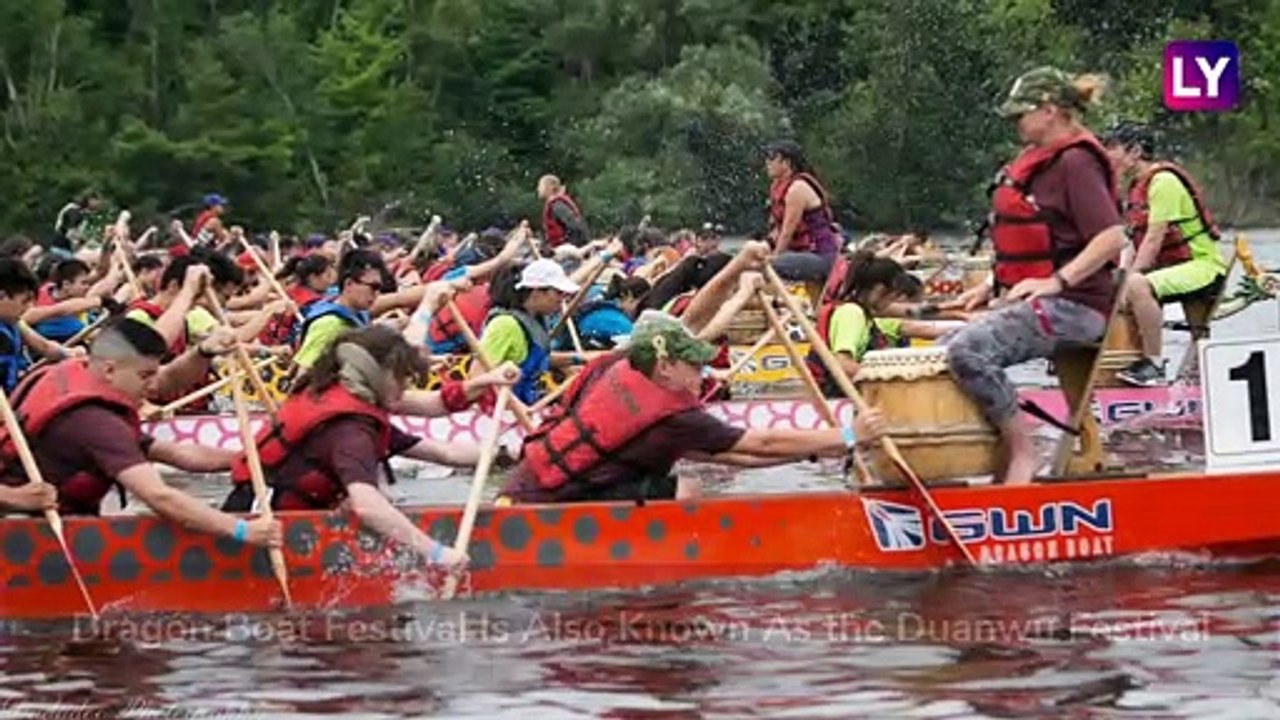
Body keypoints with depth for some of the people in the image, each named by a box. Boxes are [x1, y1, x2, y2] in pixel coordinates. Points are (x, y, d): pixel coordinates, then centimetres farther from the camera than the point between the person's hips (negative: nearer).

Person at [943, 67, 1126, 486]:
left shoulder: (1076, 162, -12)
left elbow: (1112, 237, -23)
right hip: (1029, 301, 11)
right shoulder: (1036, 161, 18)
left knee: (969, 349, -29)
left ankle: (1022, 454, -21)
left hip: (1073, 305, -11)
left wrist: (1056, 282, -27)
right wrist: (990, 288, 19)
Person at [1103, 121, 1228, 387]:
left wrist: (1128, 280, -23)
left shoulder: (1164, 181, -16)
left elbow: (1154, 239, -22)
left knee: (1138, 286, -34)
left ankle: (1154, 365, -27)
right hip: (1169, 265, 10)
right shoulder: (1136, 185, 13)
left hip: (1203, 266, -10)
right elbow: (1135, 243, 11)